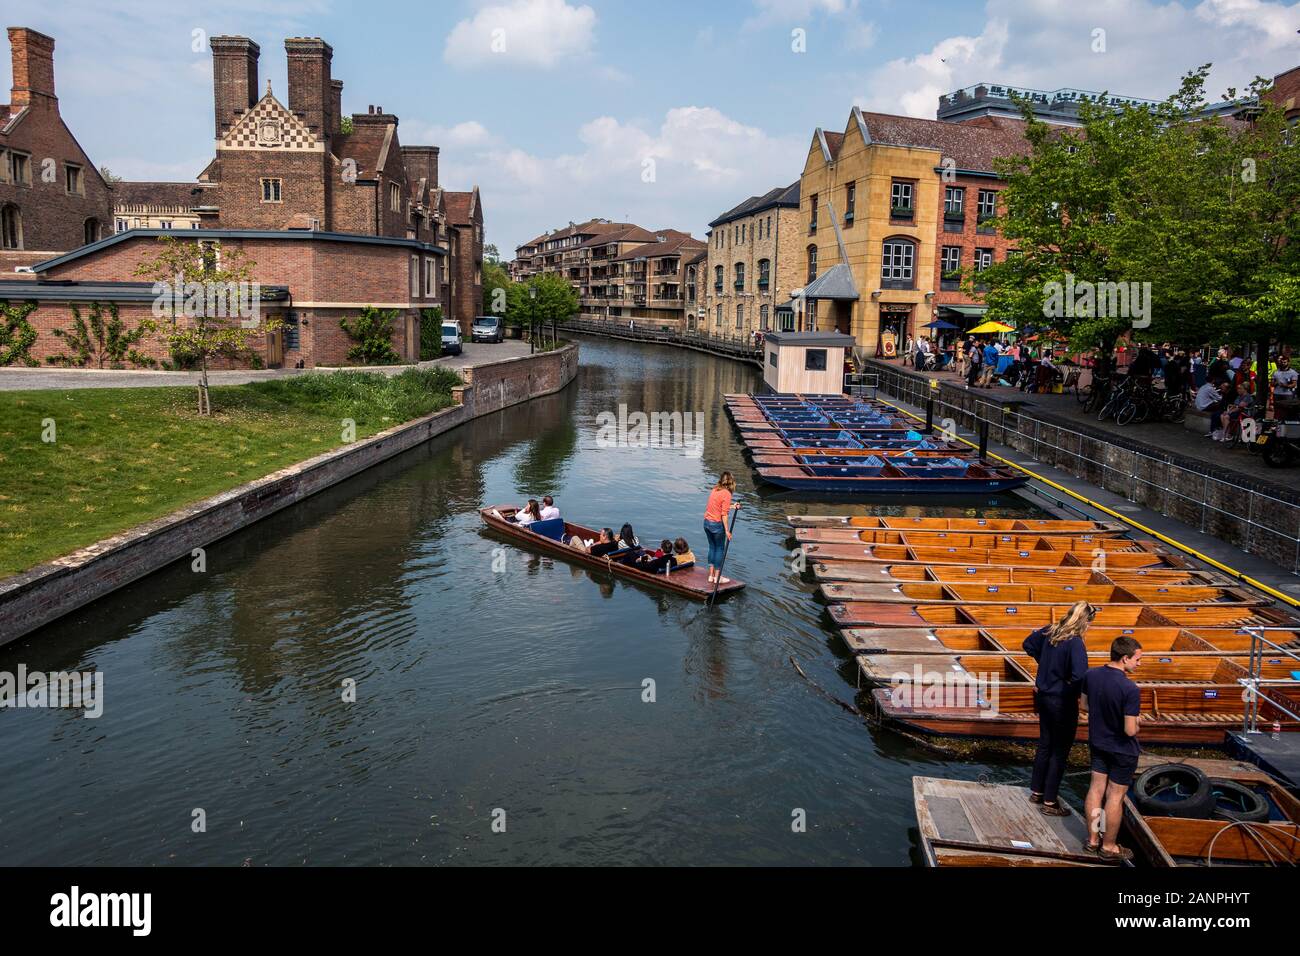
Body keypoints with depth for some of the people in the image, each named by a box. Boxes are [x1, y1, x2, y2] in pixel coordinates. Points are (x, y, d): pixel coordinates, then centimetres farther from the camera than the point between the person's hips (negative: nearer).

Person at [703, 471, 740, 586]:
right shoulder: (726, 494, -15)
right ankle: (717, 577, 12)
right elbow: (724, 514, -17)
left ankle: (711, 575, 22)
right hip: (717, 524, -7)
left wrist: (732, 507, 24)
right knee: (720, 549, 6)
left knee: (712, 547, 17)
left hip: (707, 522, 7)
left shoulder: (715, 490, 6)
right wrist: (727, 531, -14)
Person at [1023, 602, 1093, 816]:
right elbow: (1080, 676, -35)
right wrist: (1073, 690, -15)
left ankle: (1036, 792, 34)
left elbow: (1028, 644, 16)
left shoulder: (1050, 631, -1)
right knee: (1060, 752, 7)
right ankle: (1049, 802, 16)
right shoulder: (1075, 643, -25)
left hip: (1043, 696, 8)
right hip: (1063, 702, -8)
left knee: (1045, 745, 22)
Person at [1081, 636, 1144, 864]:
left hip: (1097, 743, 6)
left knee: (1096, 788, 16)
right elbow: (1130, 730, -25)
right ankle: (1108, 847, 22)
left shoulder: (1090, 675, -9)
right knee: (1115, 796, 8)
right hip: (1122, 750, -6)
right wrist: (1136, 720, -4)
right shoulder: (1130, 689, -29)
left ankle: (1092, 839, 29)